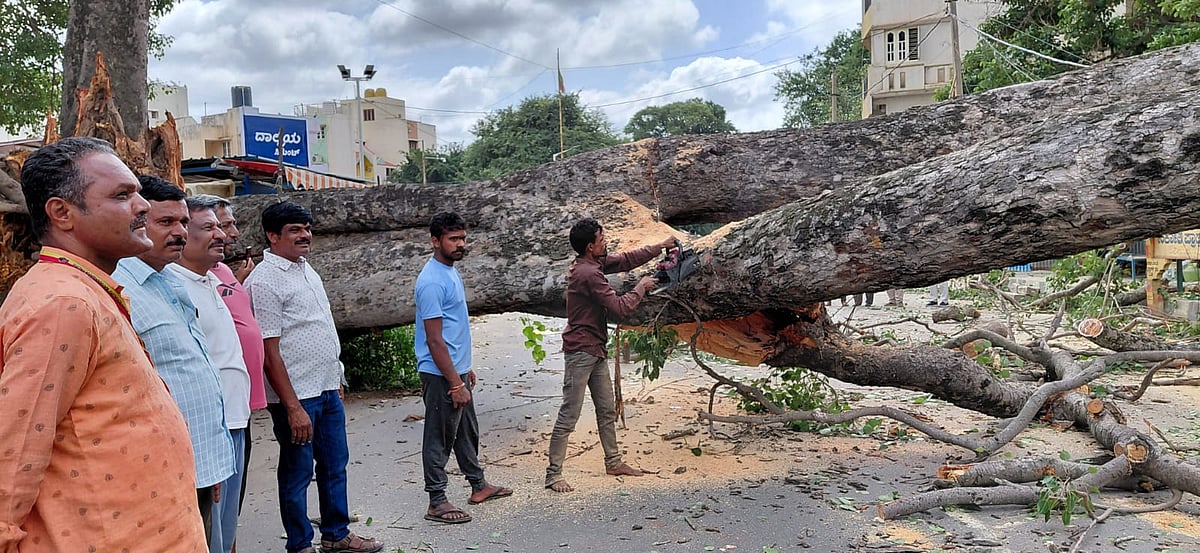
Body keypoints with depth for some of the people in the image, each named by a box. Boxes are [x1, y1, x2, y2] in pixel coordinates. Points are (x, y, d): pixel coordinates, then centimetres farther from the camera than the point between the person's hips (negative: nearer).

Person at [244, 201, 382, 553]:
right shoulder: (265, 281, -16)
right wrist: (293, 407, -20)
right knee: (297, 472, 6)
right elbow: (269, 352, -19)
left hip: (327, 390, 8)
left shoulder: (307, 270, 11)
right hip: (296, 396, -8)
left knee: (335, 463, 17)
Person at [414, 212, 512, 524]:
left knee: (467, 432, 20)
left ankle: (478, 486, 34)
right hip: (441, 375, -10)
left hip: (457, 370, 10)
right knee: (440, 439, 2)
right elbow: (434, 340, -23)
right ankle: (437, 503, 13)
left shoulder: (451, 272, 10)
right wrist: (455, 383, -22)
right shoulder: (432, 282, -21)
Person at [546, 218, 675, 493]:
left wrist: (661, 246, 17)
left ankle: (613, 462, 30)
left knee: (607, 410, 17)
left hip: (596, 351, 10)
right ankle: (553, 474, 0)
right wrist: (641, 287, -6)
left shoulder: (593, 264, 8)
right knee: (569, 416, -6)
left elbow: (626, 260, 18)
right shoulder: (588, 274, -22)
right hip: (581, 351, -10)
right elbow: (620, 308, -22)